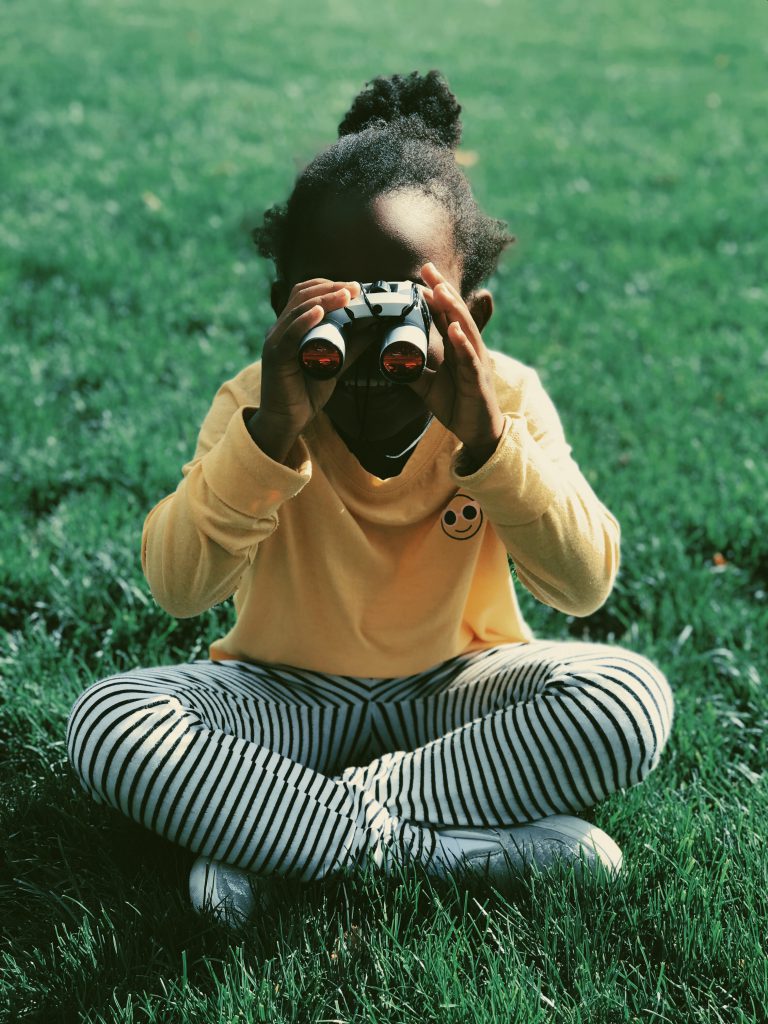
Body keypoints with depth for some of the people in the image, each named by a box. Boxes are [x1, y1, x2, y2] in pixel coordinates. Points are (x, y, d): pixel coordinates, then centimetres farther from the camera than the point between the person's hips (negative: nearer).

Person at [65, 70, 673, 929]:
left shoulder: (503, 398, -11)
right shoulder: (255, 405, -13)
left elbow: (584, 585, -23)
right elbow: (176, 588, -27)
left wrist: (486, 438, -37)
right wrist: (271, 434, -40)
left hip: (453, 688, 1)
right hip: (286, 694, -1)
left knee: (633, 698, -25)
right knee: (108, 724, -26)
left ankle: (277, 832, -23)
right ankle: (434, 848, -27)